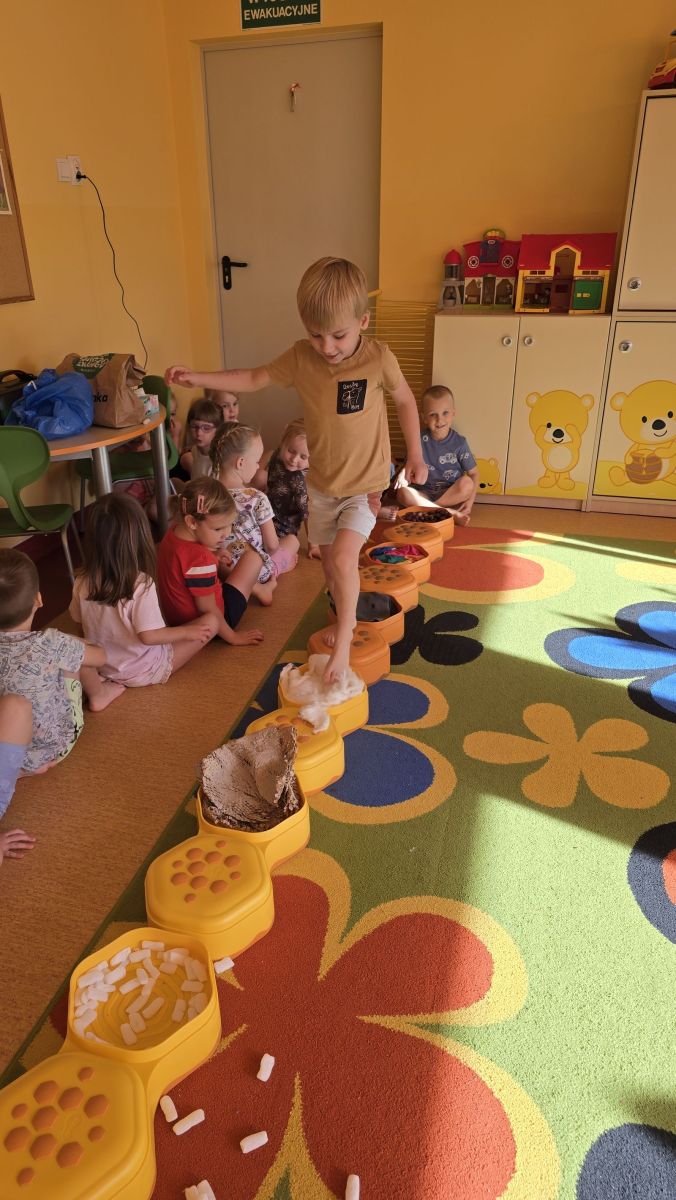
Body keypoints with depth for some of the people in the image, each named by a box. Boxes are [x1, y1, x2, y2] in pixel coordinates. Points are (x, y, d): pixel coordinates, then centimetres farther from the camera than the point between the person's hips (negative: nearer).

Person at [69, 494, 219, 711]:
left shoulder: (83, 582, -11)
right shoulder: (141, 584, -26)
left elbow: (78, 620, 4)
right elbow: (148, 636, -26)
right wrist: (187, 632, -13)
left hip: (105, 668, 4)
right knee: (211, 621, -1)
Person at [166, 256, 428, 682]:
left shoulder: (378, 358, -17)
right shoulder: (301, 358, -9)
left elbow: (405, 399, -1)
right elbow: (255, 378, 4)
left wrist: (415, 455, 1)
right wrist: (199, 378, -4)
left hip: (365, 482, -4)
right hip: (322, 482, 4)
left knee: (344, 557, -19)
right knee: (329, 560, 16)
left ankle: (343, 642, 0)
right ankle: (346, 616, 42)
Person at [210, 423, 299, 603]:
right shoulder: (257, 499, -22)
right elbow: (272, 545, -14)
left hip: (222, 570, 4)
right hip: (255, 571, -4)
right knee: (292, 539, 22)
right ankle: (262, 584, 2)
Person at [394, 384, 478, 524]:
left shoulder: (459, 443, -5)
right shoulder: (420, 441, -2)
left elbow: (474, 473, -2)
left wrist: (470, 500, -14)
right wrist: (403, 479, -23)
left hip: (453, 494, -1)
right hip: (425, 494, 1)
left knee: (467, 483, -30)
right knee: (402, 494, -27)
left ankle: (425, 509, -21)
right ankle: (451, 513, -29)